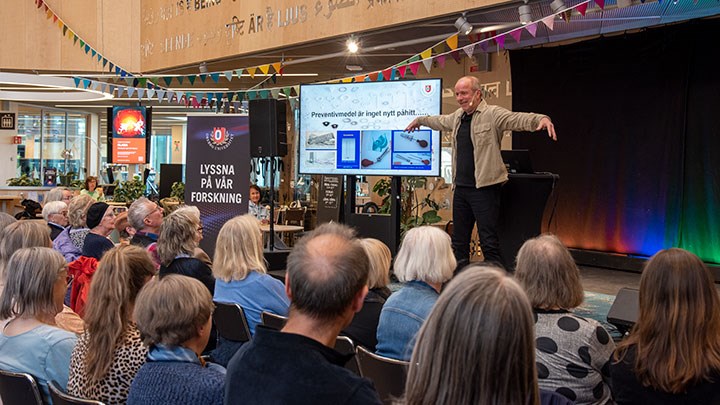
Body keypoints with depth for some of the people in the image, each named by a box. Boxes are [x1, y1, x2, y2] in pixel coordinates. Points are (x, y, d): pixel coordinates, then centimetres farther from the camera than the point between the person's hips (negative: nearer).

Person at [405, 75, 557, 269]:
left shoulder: (493, 114, -9)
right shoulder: (458, 117, 15)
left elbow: (519, 119, -24)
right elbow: (440, 121, 37)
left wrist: (542, 119, -43)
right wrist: (420, 120, 52)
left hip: (484, 188, -8)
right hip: (461, 187, 8)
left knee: (489, 242, -9)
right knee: (458, 241, 14)